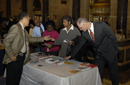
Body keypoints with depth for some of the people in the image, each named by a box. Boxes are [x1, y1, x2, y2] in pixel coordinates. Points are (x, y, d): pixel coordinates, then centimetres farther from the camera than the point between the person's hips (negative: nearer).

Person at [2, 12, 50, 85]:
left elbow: (30, 39, 22)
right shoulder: (16, 27, -16)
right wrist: (11, 55, -19)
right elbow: (6, 41, -21)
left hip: (22, 57, 9)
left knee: (18, 77, 17)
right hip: (14, 58, -9)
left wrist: (43, 38, 19)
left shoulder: (23, 30, 12)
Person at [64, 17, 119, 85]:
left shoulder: (102, 25, -21)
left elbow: (113, 37, -11)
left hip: (110, 53, -3)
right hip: (98, 56, 4)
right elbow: (79, 45, 4)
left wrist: (115, 50, -3)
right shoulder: (84, 33, -6)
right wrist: (70, 56, 6)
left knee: (114, 74, 11)